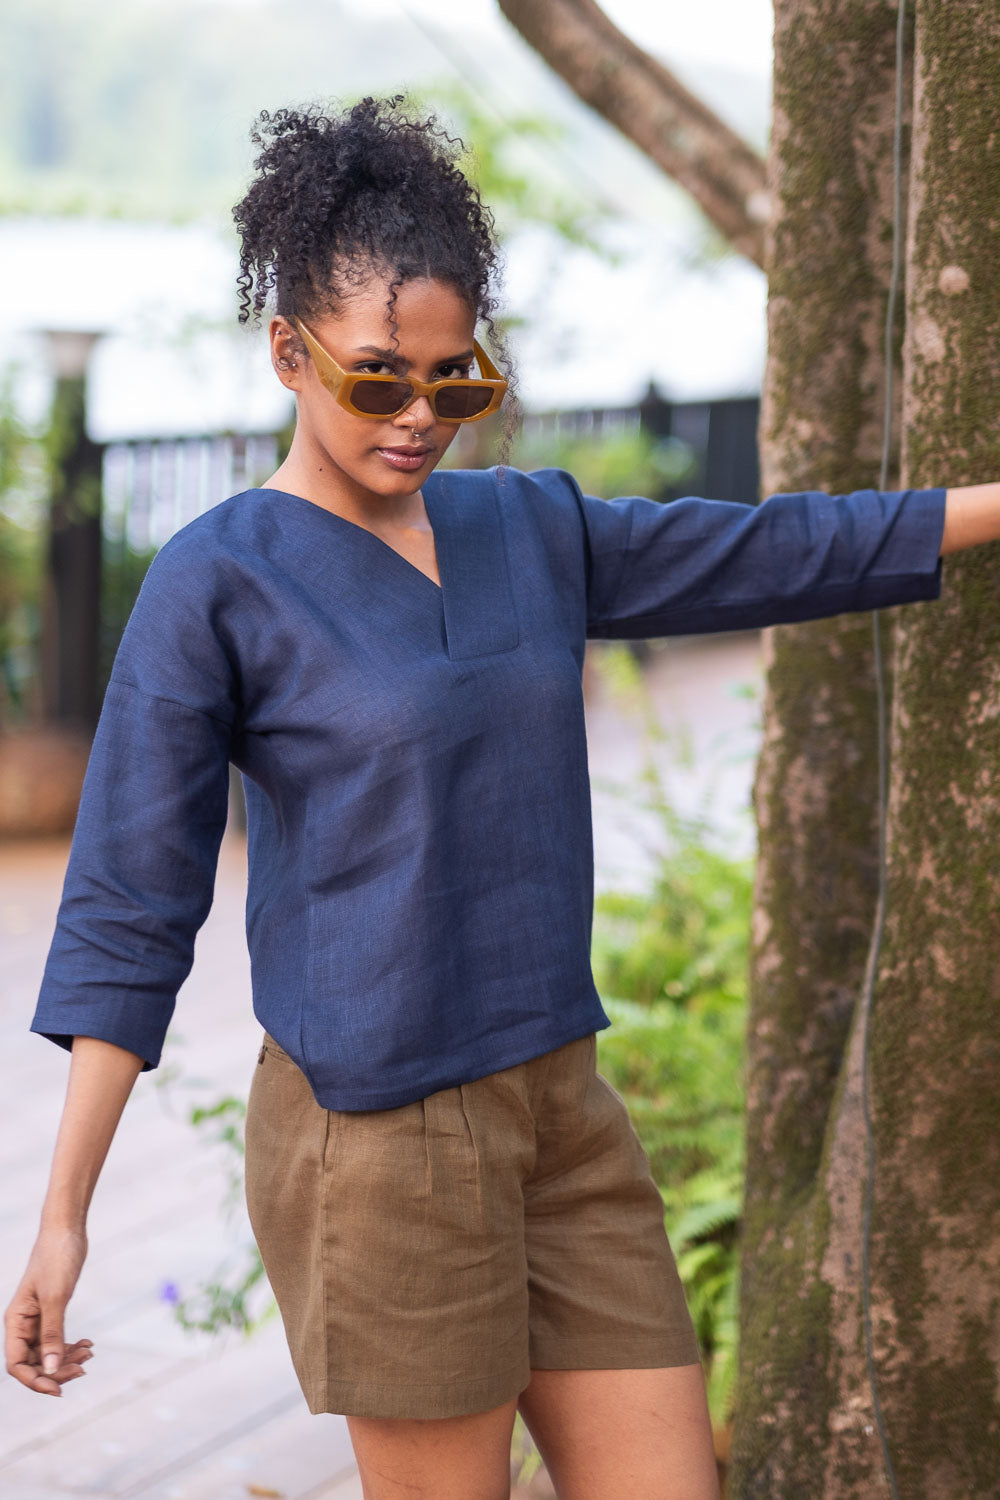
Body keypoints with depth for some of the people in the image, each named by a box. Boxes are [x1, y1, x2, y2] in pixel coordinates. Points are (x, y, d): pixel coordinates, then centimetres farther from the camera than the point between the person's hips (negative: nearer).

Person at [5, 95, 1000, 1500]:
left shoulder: (534, 529, 8)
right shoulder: (216, 586, -8)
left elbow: (782, 550, 17)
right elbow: (128, 908, -9)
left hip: (560, 1111, 6)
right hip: (375, 1130, -6)